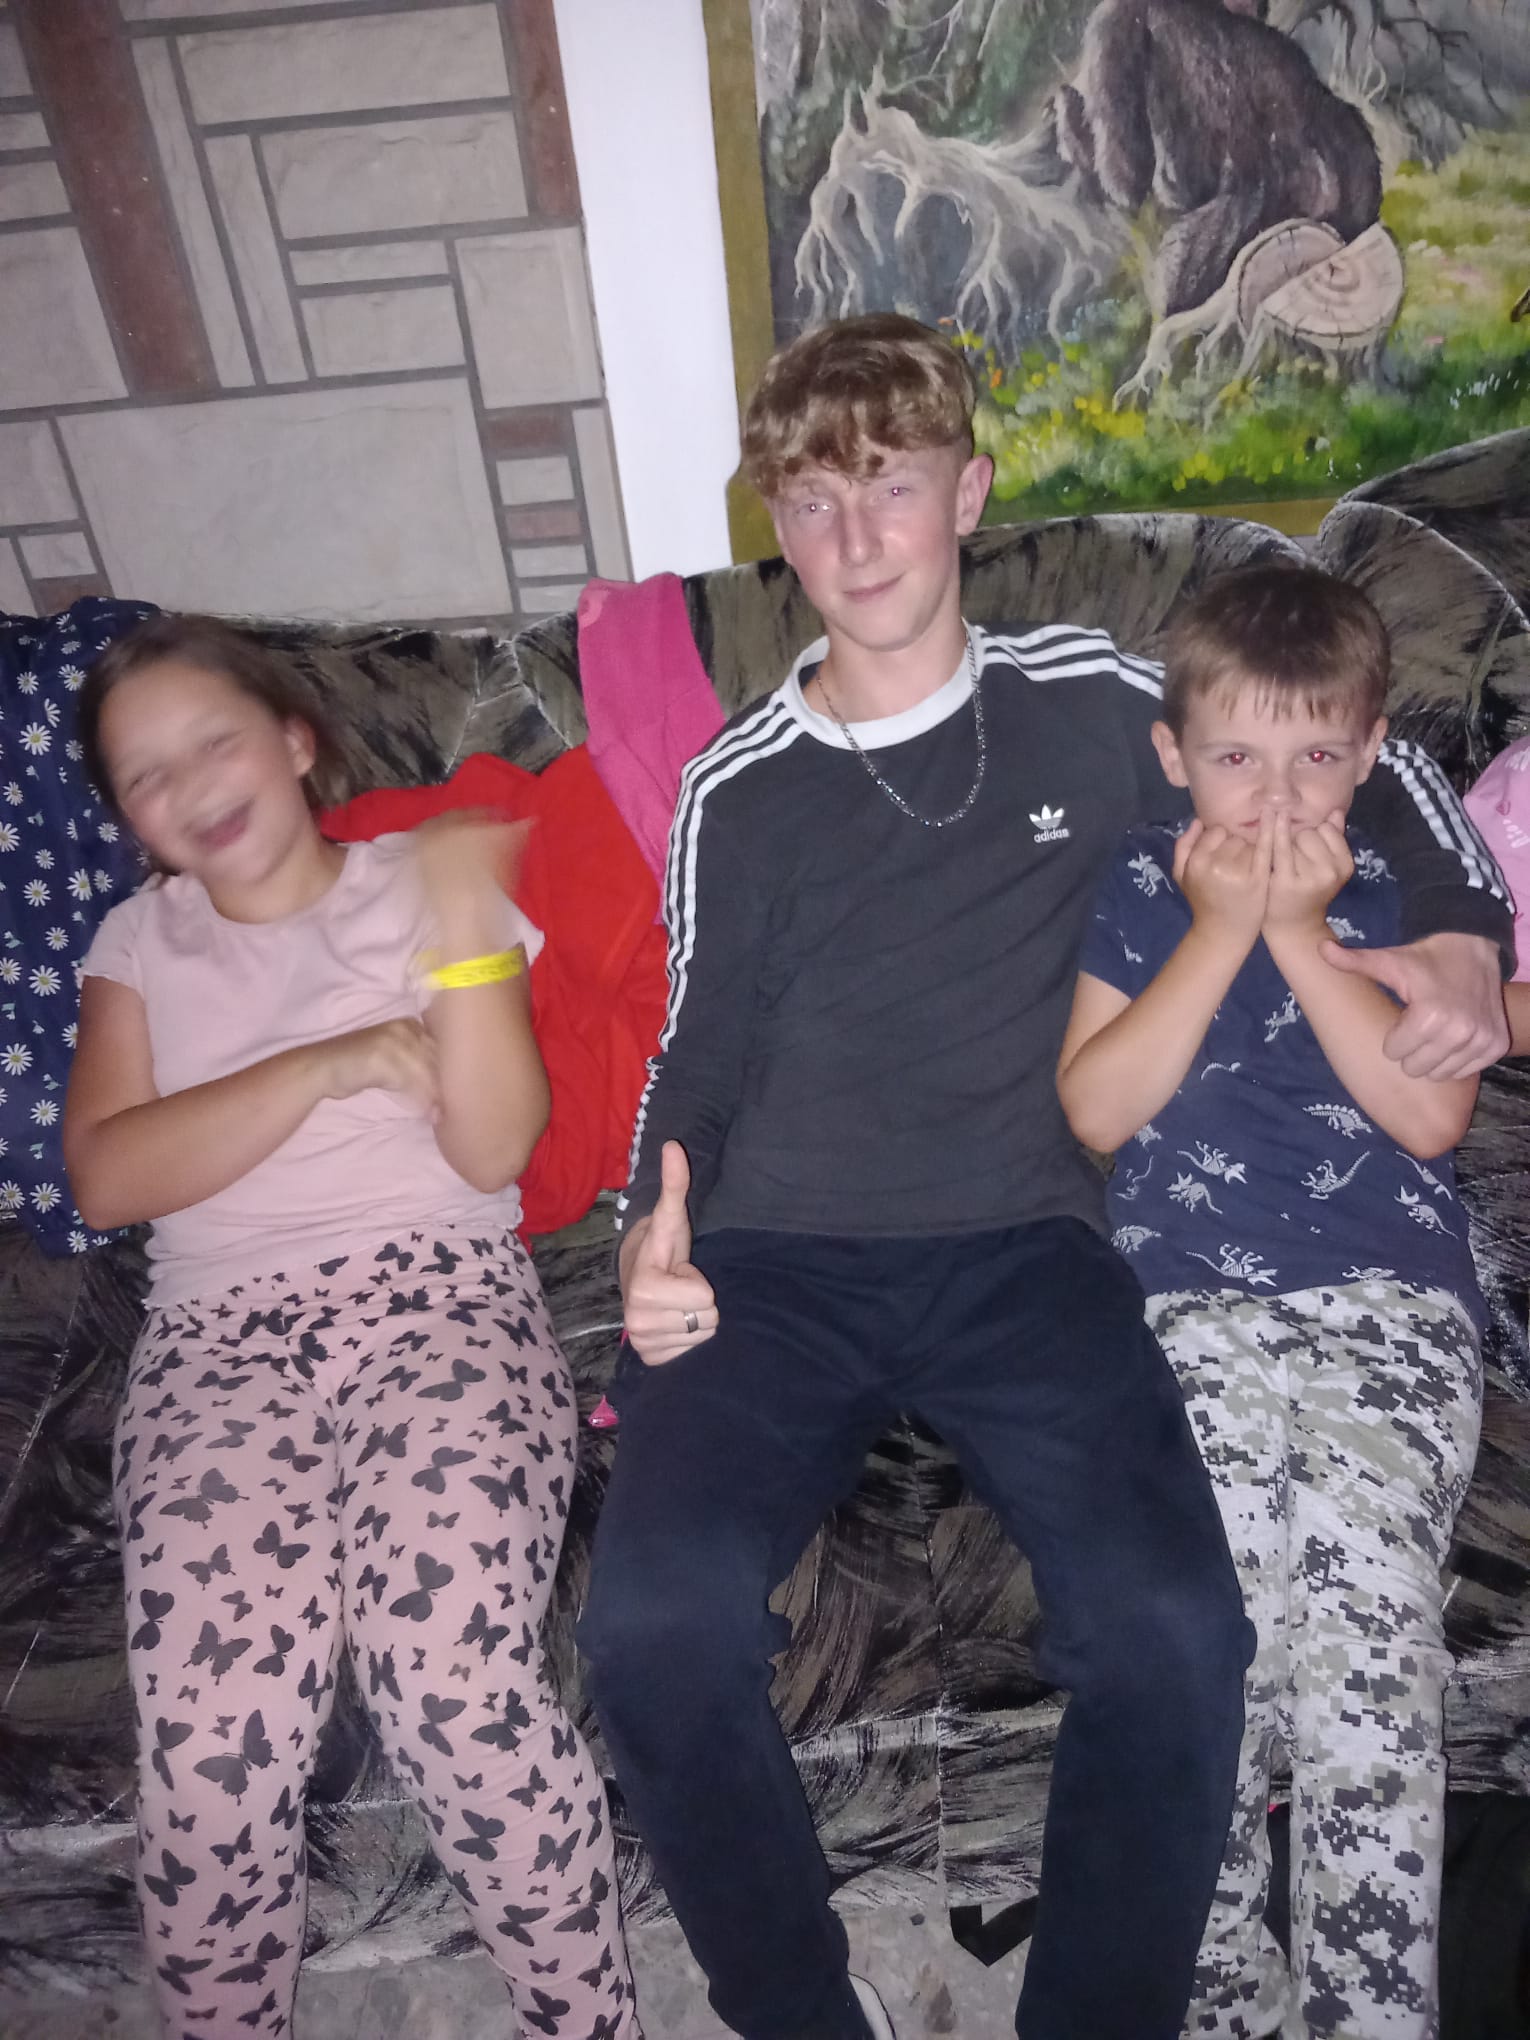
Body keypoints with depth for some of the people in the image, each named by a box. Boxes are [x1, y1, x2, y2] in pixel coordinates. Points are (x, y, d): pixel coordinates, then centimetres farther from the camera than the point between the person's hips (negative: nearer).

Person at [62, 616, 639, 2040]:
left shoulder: (423, 886, 14)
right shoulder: (137, 943, 21)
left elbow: (492, 1149, 1)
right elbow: (106, 1179, 4)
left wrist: (468, 937, -10)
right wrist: (330, 1065, -4)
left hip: (441, 1297, -1)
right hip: (219, 1337, 2)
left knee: (456, 1689, -26)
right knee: (211, 1740, -24)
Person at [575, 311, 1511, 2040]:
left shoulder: (1087, 701, 9)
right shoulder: (736, 793, 10)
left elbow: (1373, 776, 21)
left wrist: (1461, 932, 3)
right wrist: (651, 1234, -3)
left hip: (1020, 1247, 0)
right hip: (775, 1264, 1)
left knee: (1173, 1631, -25)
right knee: (655, 1621, -24)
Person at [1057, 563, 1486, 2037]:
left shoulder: (1417, 887, 14)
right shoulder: (1141, 886, 14)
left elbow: (1431, 1111, -1)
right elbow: (1095, 1109, 1)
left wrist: (1300, 928, -3)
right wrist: (1218, 928, -1)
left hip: (1389, 1295, 1)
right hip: (1190, 1297, 0)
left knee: (1362, 1620, -22)